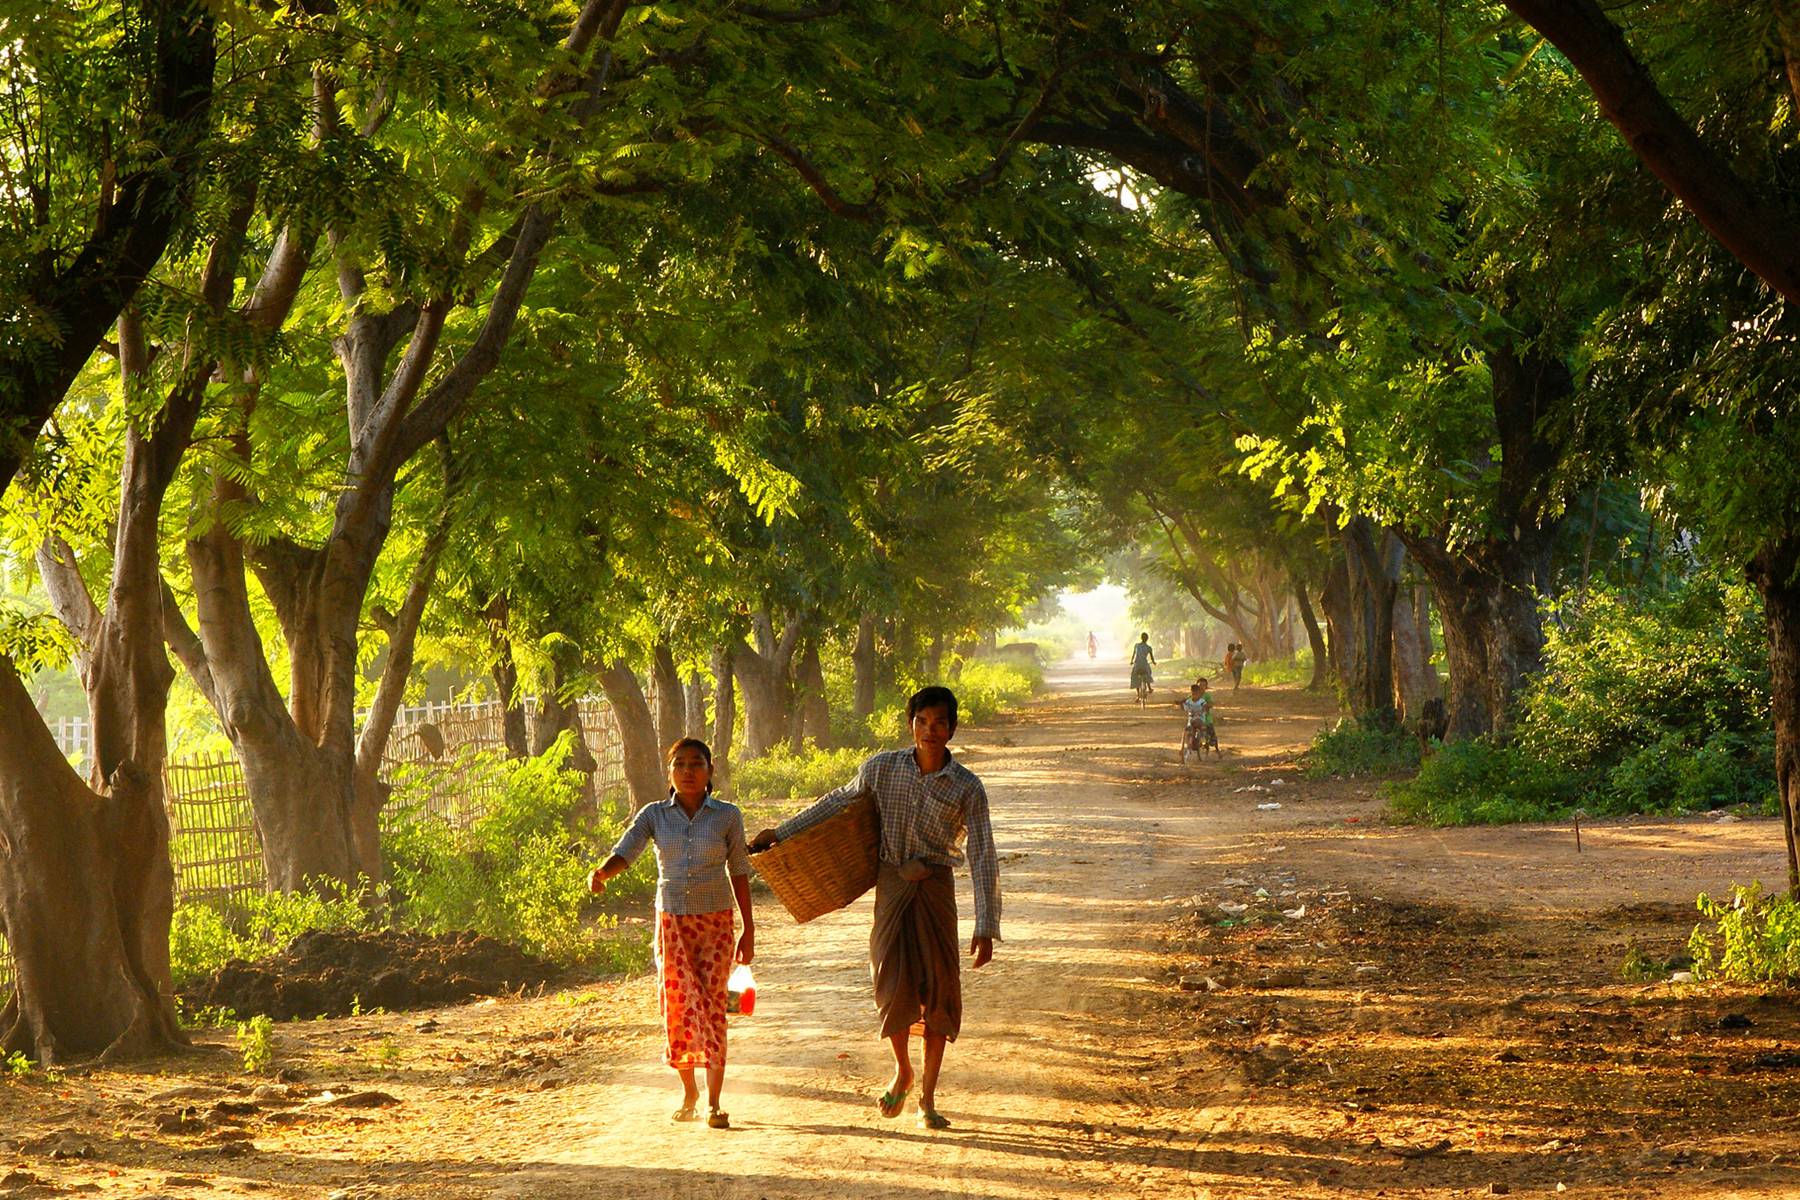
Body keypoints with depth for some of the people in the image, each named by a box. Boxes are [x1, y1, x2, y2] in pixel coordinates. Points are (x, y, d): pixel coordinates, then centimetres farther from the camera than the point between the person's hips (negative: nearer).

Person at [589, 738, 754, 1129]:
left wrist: (748, 930, 3)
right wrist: (601, 873, -33)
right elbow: (624, 853, -11)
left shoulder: (727, 816, 1)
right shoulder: (655, 815, 2)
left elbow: (739, 872, 5)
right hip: (672, 923, 1)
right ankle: (689, 1092, 21)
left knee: (712, 1005, -8)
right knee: (678, 1007, 1)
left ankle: (713, 1102, -7)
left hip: (715, 922, -1)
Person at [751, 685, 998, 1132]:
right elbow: (838, 802, 16)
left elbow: (983, 858, -7)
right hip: (892, 883, 1)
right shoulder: (883, 768, 0)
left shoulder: (967, 788, -5)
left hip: (936, 890, -1)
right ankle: (902, 1071, 21)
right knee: (893, 985, -7)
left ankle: (928, 1099, 11)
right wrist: (781, 833, 17)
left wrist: (985, 927, -14)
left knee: (938, 989, -1)